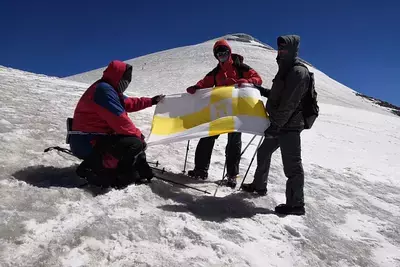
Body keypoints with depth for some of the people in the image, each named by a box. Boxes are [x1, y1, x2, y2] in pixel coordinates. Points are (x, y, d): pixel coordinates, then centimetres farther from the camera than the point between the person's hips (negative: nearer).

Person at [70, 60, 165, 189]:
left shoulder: (109, 89, 15)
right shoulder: (104, 90, -19)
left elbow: (128, 103, 29)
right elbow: (120, 120, -23)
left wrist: (151, 101, 29)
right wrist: (138, 135, -11)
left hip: (96, 137, 11)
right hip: (88, 143, -11)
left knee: (136, 138, 16)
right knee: (135, 144, -23)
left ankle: (140, 171, 6)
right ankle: (95, 170, -14)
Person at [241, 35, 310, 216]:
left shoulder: (298, 72, -14)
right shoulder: (286, 70, 18)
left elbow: (290, 103, -22)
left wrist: (275, 125, -23)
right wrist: (262, 91, 19)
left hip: (289, 126, -10)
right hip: (280, 125, 11)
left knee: (292, 165, -5)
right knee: (263, 153, 20)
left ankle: (296, 204, 4)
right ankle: (259, 186, 37)